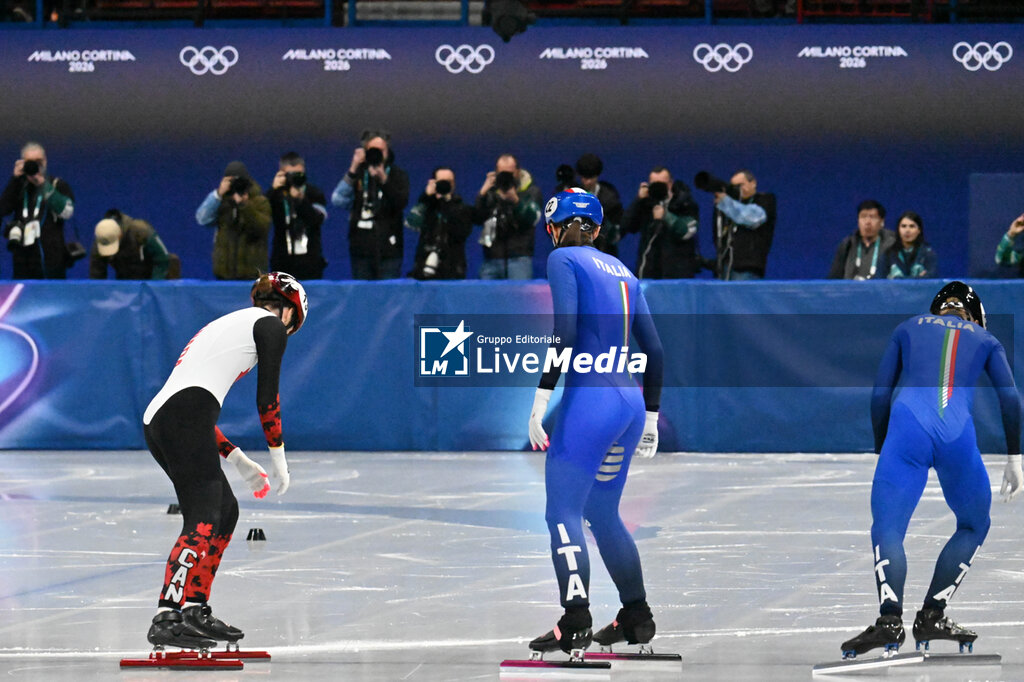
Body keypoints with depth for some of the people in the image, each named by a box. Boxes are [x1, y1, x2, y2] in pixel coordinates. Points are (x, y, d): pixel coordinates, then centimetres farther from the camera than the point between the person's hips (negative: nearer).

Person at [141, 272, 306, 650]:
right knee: (203, 519, -15)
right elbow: (266, 398, 3)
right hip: (186, 417, -9)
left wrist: (237, 459, 32)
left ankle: (195, 610, 18)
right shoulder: (270, 325, 9)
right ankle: (167, 618, -28)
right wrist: (278, 459, 13)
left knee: (226, 511, 18)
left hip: (157, 420, 9)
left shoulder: (230, 323, 32)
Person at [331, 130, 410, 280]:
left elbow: (401, 202, -12)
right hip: (361, 248, 2)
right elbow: (338, 200, -5)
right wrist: (353, 170, -13)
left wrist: (383, 179, -26)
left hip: (388, 249, -2)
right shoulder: (357, 175, 11)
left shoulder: (398, 176, 7)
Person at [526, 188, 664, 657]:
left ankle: (575, 625, -18)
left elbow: (565, 331, -16)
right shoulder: (621, 271, 19)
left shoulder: (563, 259, -2)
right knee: (602, 513, 19)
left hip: (589, 399, -7)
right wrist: (650, 417, 26)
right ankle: (637, 617, 23)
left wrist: (541, 399, -17)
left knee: (563, 513, -7)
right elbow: (654, 349, 19)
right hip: (630, 403, 7)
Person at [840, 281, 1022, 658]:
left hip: (907, 427, 0)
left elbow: (880, 393, 20)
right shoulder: (984, 339, 27)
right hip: (958, 434, 0)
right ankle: (930, 616, 12)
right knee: (974, 527, 21)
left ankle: (890, 618, -26)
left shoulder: (908, 328, 27)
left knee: (887, 528, -3)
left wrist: (880, 451, 24)